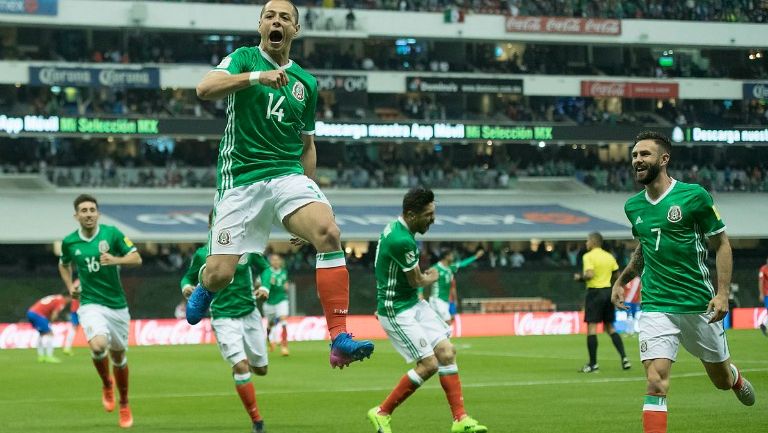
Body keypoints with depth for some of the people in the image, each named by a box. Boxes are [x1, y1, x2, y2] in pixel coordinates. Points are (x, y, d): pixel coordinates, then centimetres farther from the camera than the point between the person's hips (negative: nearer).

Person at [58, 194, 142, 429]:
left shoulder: (112, 233, -5)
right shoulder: (69, 242, 1)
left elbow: (136, 258, -7)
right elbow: (64, 264, 22)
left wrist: (116, 260, -25)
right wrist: (70, 286, 6)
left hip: (117, 305, 1)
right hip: (90, 304, -1)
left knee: (118, 356, 11)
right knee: (98, 346, -28)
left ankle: (124, 405, 33)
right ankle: (106, 385, 3)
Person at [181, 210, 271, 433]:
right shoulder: (202, 254, -4)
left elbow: (264, 268, 12)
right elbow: (189, 277, 8)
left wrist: (265, 288, -7)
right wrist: (186, 287, -15)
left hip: (249, 313, 3)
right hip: (223, 317, -3)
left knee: (261, 370, 9)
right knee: (240, 367, -18)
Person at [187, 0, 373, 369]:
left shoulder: (307, 83, 16)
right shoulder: (244, 58, 4)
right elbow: (205, 89, -15)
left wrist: (309, 193, 19)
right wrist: (257, 77, -26)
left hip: (288, 174, 3)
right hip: (241, 177, -3)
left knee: (328, 232, -27)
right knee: (220, 274, -9)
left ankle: (340, 340, -31)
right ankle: (204, 288, 34)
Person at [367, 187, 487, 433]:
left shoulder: (396, 228, 6)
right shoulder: (402, 241, -26)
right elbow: (417, 281, -12)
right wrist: (432, 277, 9)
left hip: (413, 304, 10)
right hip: (397, 311, -10)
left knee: (446, 352, 1)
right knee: (429, 364, -10)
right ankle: (381, 413, 4)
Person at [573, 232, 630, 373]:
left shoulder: (588, 256, -9)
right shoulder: (609, 256, 11)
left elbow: (589, 274, -21)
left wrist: (580, 277, -3)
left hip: (594, 291, -7)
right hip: (608, 291, 7)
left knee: (591, 327, -4)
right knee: (610, 328, 15)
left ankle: (593, 364, -6)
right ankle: (624, 358, 4)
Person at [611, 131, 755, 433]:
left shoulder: (694, 196, -9)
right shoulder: (633, 206, 6)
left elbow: (722, 244, -3)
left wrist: (722, 293, -12)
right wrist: (622, 280, 15)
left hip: (699, 305, -2)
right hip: (655, 307, 2)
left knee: (721, 379, 16)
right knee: (655, 382, -17)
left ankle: (736, 379, 52)